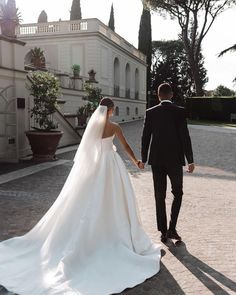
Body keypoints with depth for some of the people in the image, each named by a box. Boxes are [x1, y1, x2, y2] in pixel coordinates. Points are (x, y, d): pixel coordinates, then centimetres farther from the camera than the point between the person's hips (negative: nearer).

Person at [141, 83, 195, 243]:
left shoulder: (150, 112, 0)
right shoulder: (179, 112, -6)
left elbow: (145, 137, 1)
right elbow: (185, 137, -10)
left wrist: (143, 159, 11)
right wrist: (190, 160, -5)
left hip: (157, 160, 2)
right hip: (175, 159, -2)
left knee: (160, 197, 9)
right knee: (177, 193, 15)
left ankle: (163, 232, 14)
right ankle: (172, 228, 5)